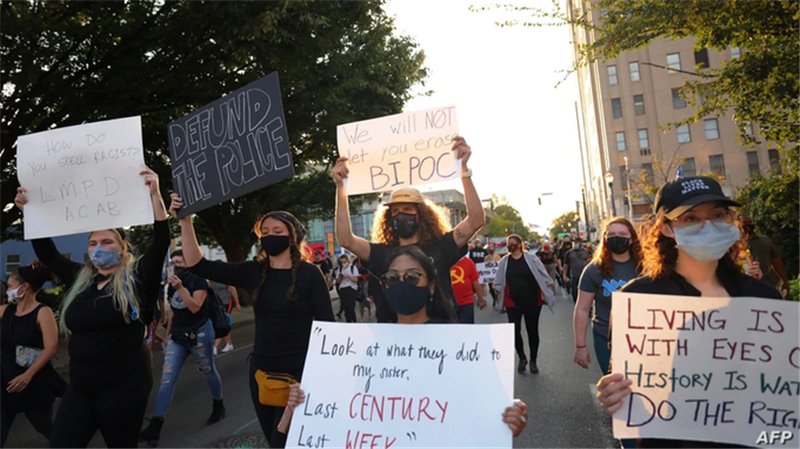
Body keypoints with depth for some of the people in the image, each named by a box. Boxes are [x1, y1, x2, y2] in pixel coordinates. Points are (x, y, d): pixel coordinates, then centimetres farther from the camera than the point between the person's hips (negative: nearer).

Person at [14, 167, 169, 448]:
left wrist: (155, 195, -26)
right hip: (80, 388, 5)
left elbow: (161, 242, -17)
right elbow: (46, 253, 19)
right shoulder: (80, 279, 11)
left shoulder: (137, 278, -6)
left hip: (123, 387, -5)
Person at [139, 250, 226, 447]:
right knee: (167, 378, -4)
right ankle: (155, 425, -5)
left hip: (199, 333, -6)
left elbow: (195, 307, -24)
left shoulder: (198, 280, -11)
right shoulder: (172, 285, 9)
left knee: (209, 372, 11)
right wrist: (168, 334, 19)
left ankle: (218, 407, 34)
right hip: (177, 335, 6)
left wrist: (180, 288, -30)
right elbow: (173, 312, 18)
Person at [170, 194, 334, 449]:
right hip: (261, 371, 5)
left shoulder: (309, 274, -9)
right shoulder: (253, 272, 2)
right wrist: (185, 220, -12)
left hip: (299, 372, -5)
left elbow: (326, 325, -9)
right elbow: (197, 265, -2)